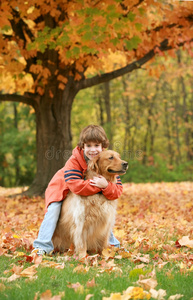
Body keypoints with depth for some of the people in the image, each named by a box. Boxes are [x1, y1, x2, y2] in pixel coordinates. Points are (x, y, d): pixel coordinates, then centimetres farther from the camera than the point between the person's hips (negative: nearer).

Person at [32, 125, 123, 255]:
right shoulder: (74, 160, -32)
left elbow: (118, 191, -26)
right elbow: (74, 185, -43)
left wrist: (106, 186, -48)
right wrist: (97, 186, -48)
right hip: (65, 189, -3)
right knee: (54, 208, -22)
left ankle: (113, 243, 21)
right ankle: (43, 246, -16)